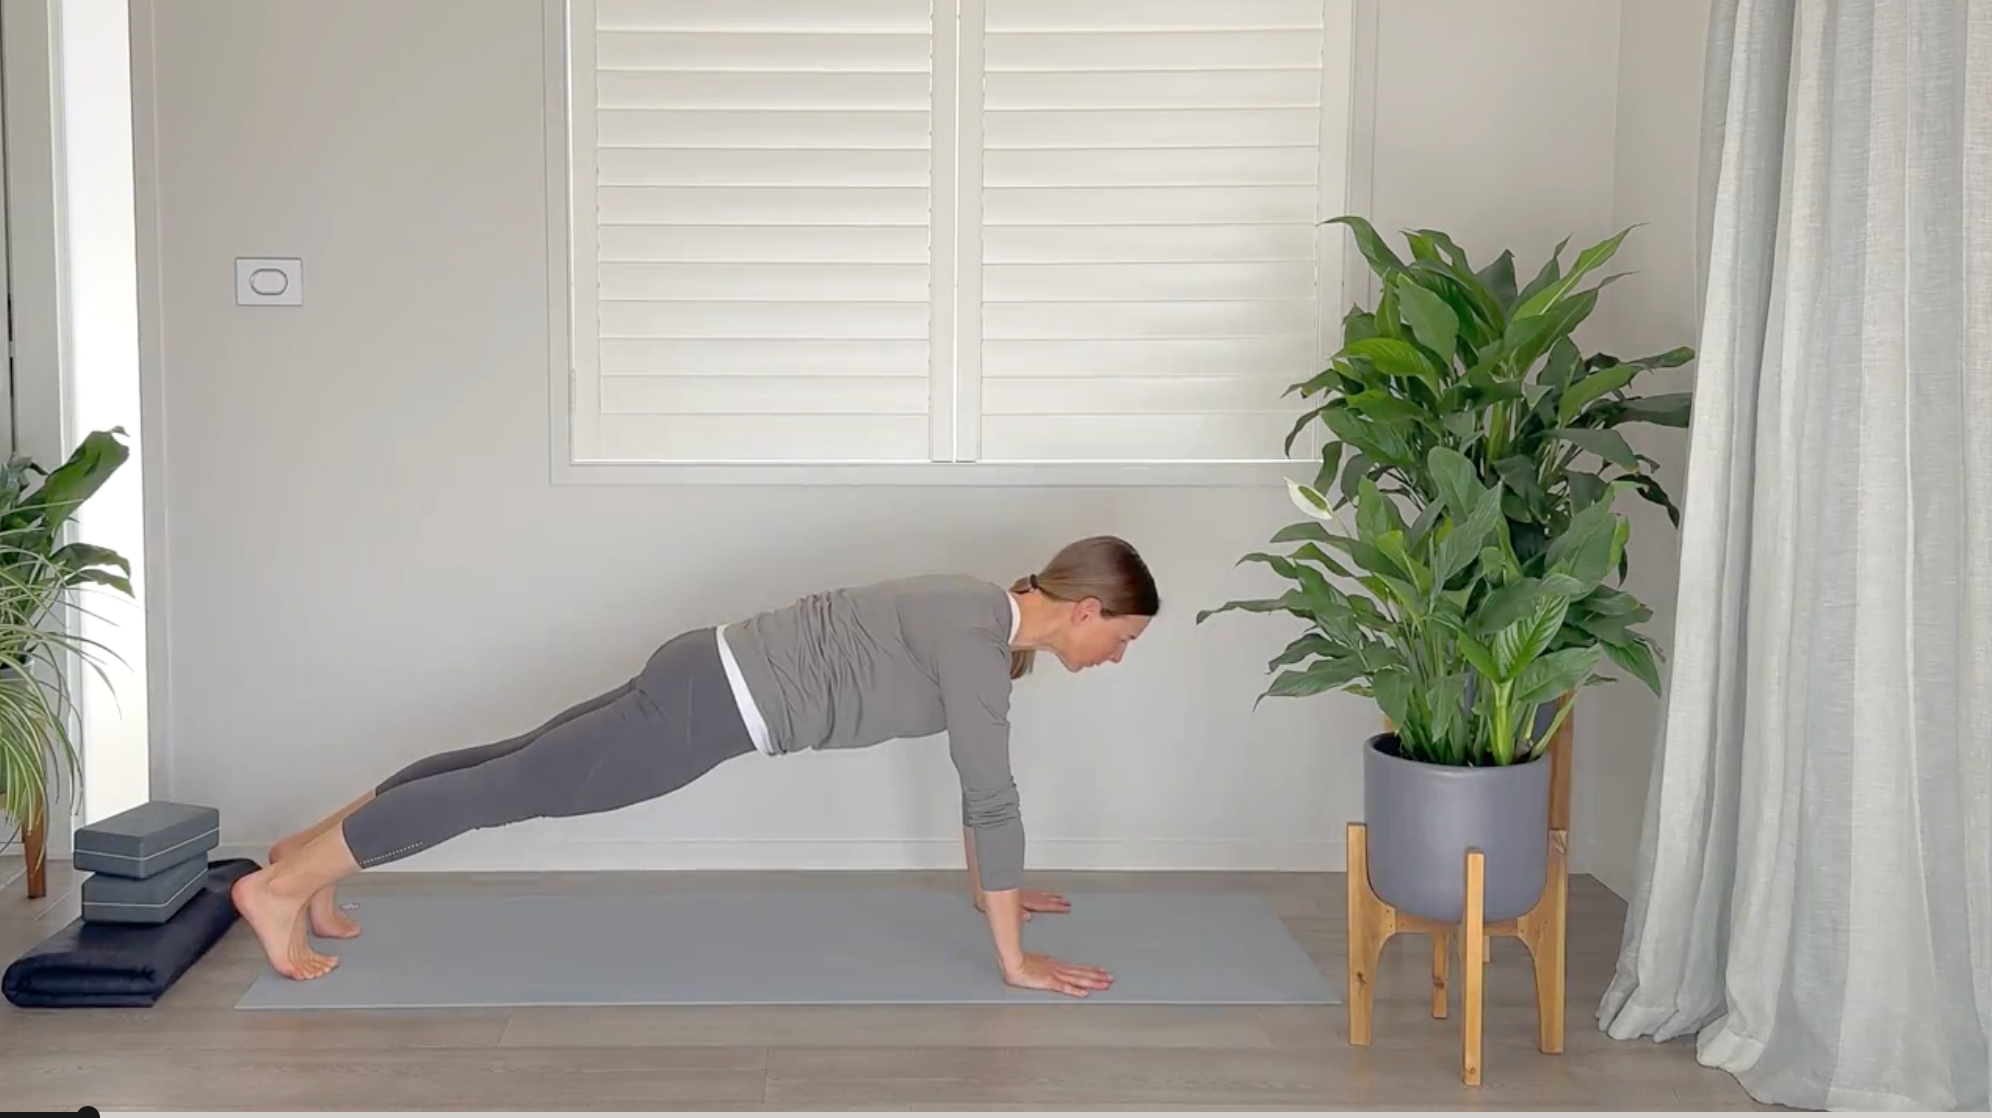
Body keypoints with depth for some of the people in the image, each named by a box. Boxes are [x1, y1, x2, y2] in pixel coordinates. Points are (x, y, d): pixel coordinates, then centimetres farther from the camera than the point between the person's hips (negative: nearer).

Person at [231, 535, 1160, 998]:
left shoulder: (988, 620, 9)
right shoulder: (977, 645, -20)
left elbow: (976, 775, 21)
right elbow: (991, 797, -22)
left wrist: (993, 888, 27)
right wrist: (1015, 960, -18)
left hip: (713, 680, 9)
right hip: (715, 705, -9)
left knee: (520, 764, 15)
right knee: (518, 788, -4)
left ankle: (312, 849, 25)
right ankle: (282, 885, 3)